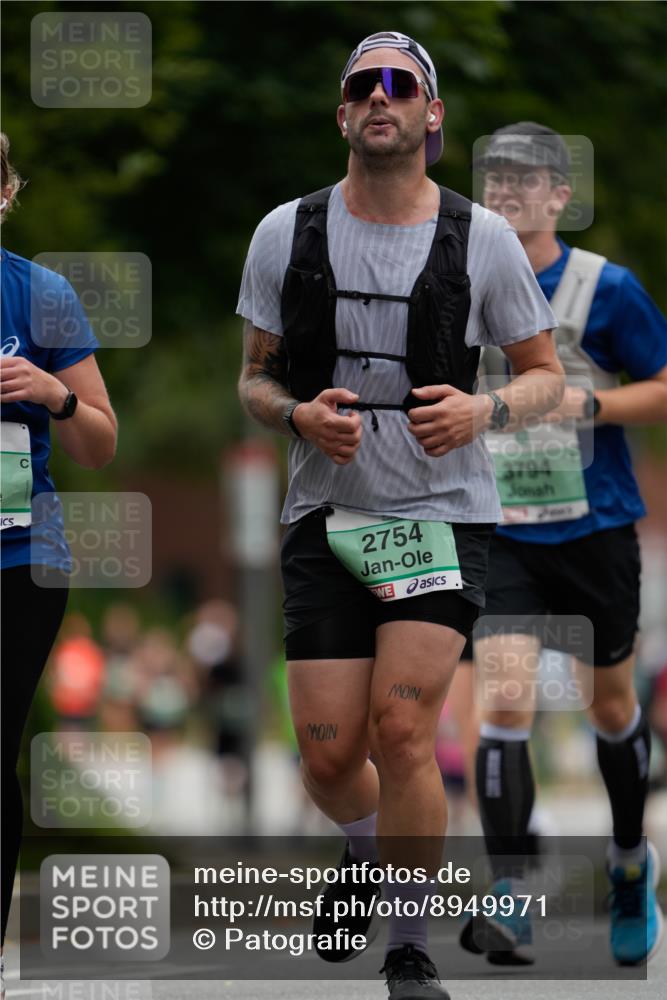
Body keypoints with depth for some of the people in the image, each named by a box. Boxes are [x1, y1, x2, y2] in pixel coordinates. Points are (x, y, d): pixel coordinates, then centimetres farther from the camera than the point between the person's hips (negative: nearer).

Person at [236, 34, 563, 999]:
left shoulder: (483, 239, -1)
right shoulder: (287, 233, 2)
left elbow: (544, 374, 8)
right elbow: (254, 378, 11)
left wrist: (484, 409, -14)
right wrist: (298, 416, -12)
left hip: (443, 515, -2)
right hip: (327, 515, 2)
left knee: (402, 727, -18)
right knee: (329, 754, -1)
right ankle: (372, 848, 37)